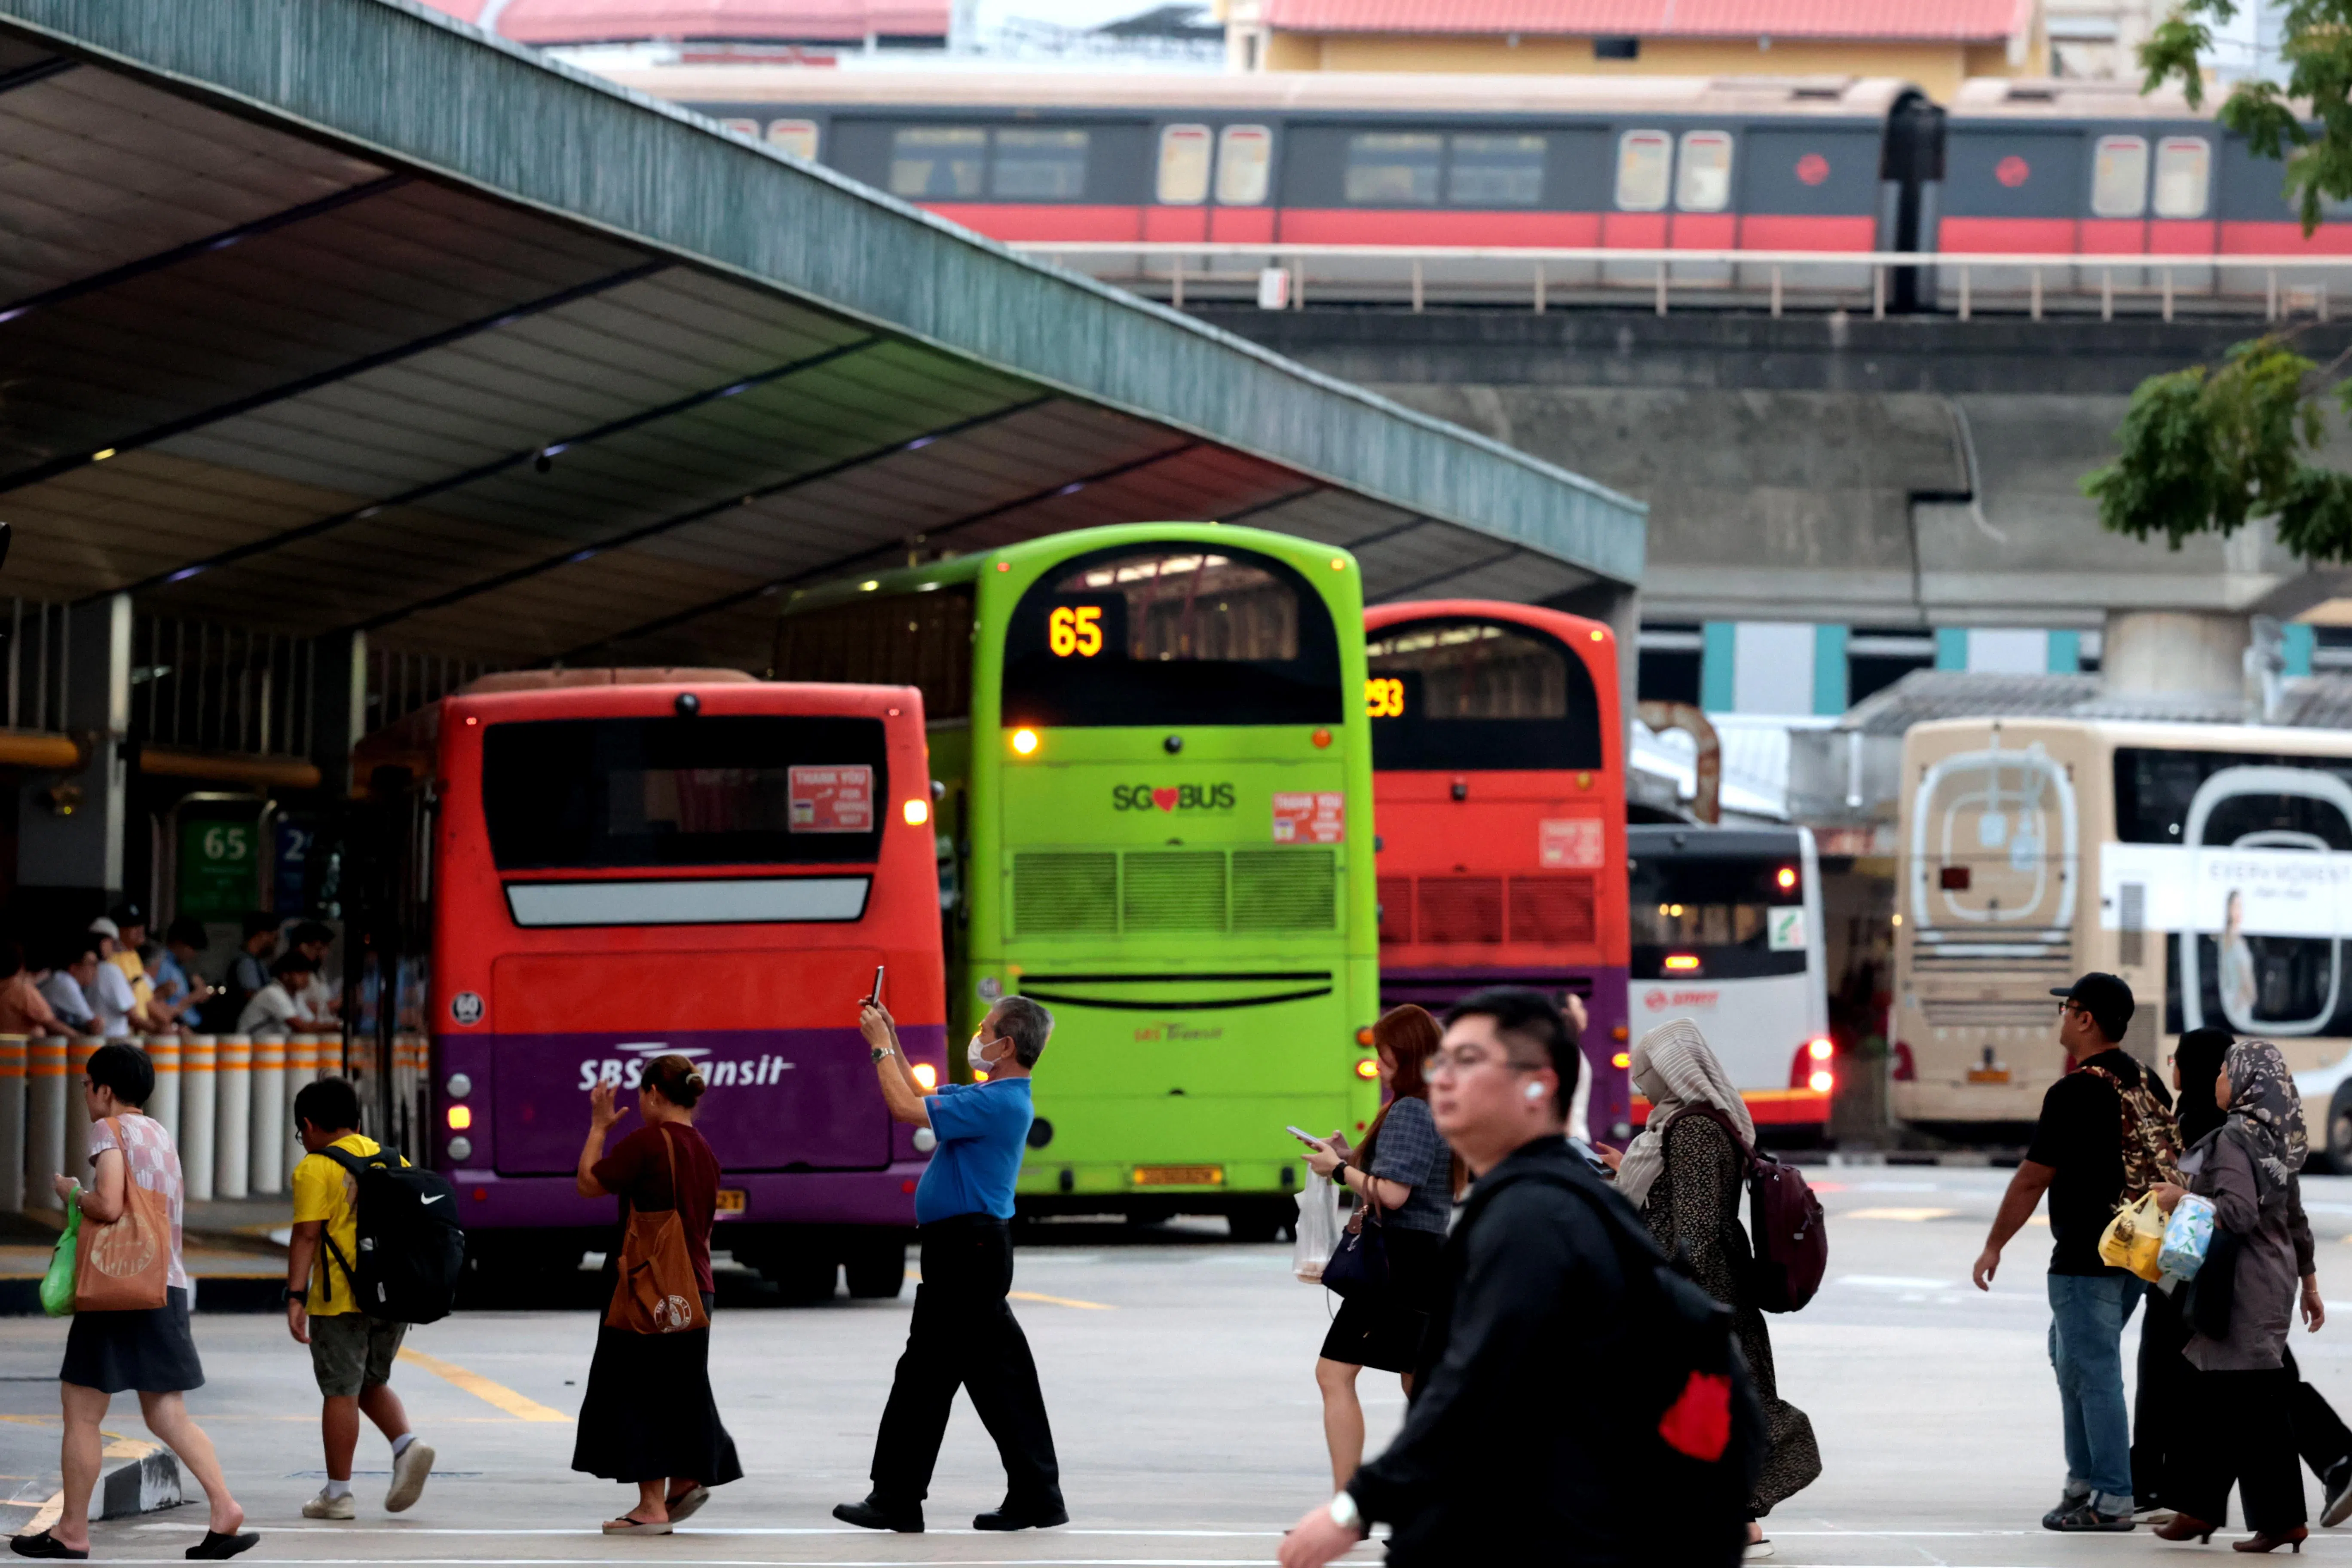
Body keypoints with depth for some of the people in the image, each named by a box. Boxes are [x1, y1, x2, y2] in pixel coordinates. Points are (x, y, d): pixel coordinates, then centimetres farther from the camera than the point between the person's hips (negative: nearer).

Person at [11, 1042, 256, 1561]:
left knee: (82, 1412, 2)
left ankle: (72, 1532, 5)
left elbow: (109, 1205, -20)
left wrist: (72, 1193, -2)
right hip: (169, 1287, 8)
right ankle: (224, 1511, -7)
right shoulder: (160, 1134, 18)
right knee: (167, 1416, 8)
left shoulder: (111, 1130, -8)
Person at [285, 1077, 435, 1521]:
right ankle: (407, 1446, -4)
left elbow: (307, 1235, -15)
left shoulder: (316, 1169, -7)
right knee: (372, 1384, 20)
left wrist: (296, 1296, -17)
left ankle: (338, 1493, 5)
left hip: (340, 1298, -6)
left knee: (341, 1392, 1)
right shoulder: (395, 1161, 13)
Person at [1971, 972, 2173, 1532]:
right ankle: (2084, 1479, 23)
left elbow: (2033, 1179, -14)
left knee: (2094, 1372, -3)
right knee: (2069, 1354, 22)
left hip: (2086, 1258, -9)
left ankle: (2112, 1501, -1)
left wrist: (1994, 1246, -6)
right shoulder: (2147, 1083, 7)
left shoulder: (2074, 1092, -17)